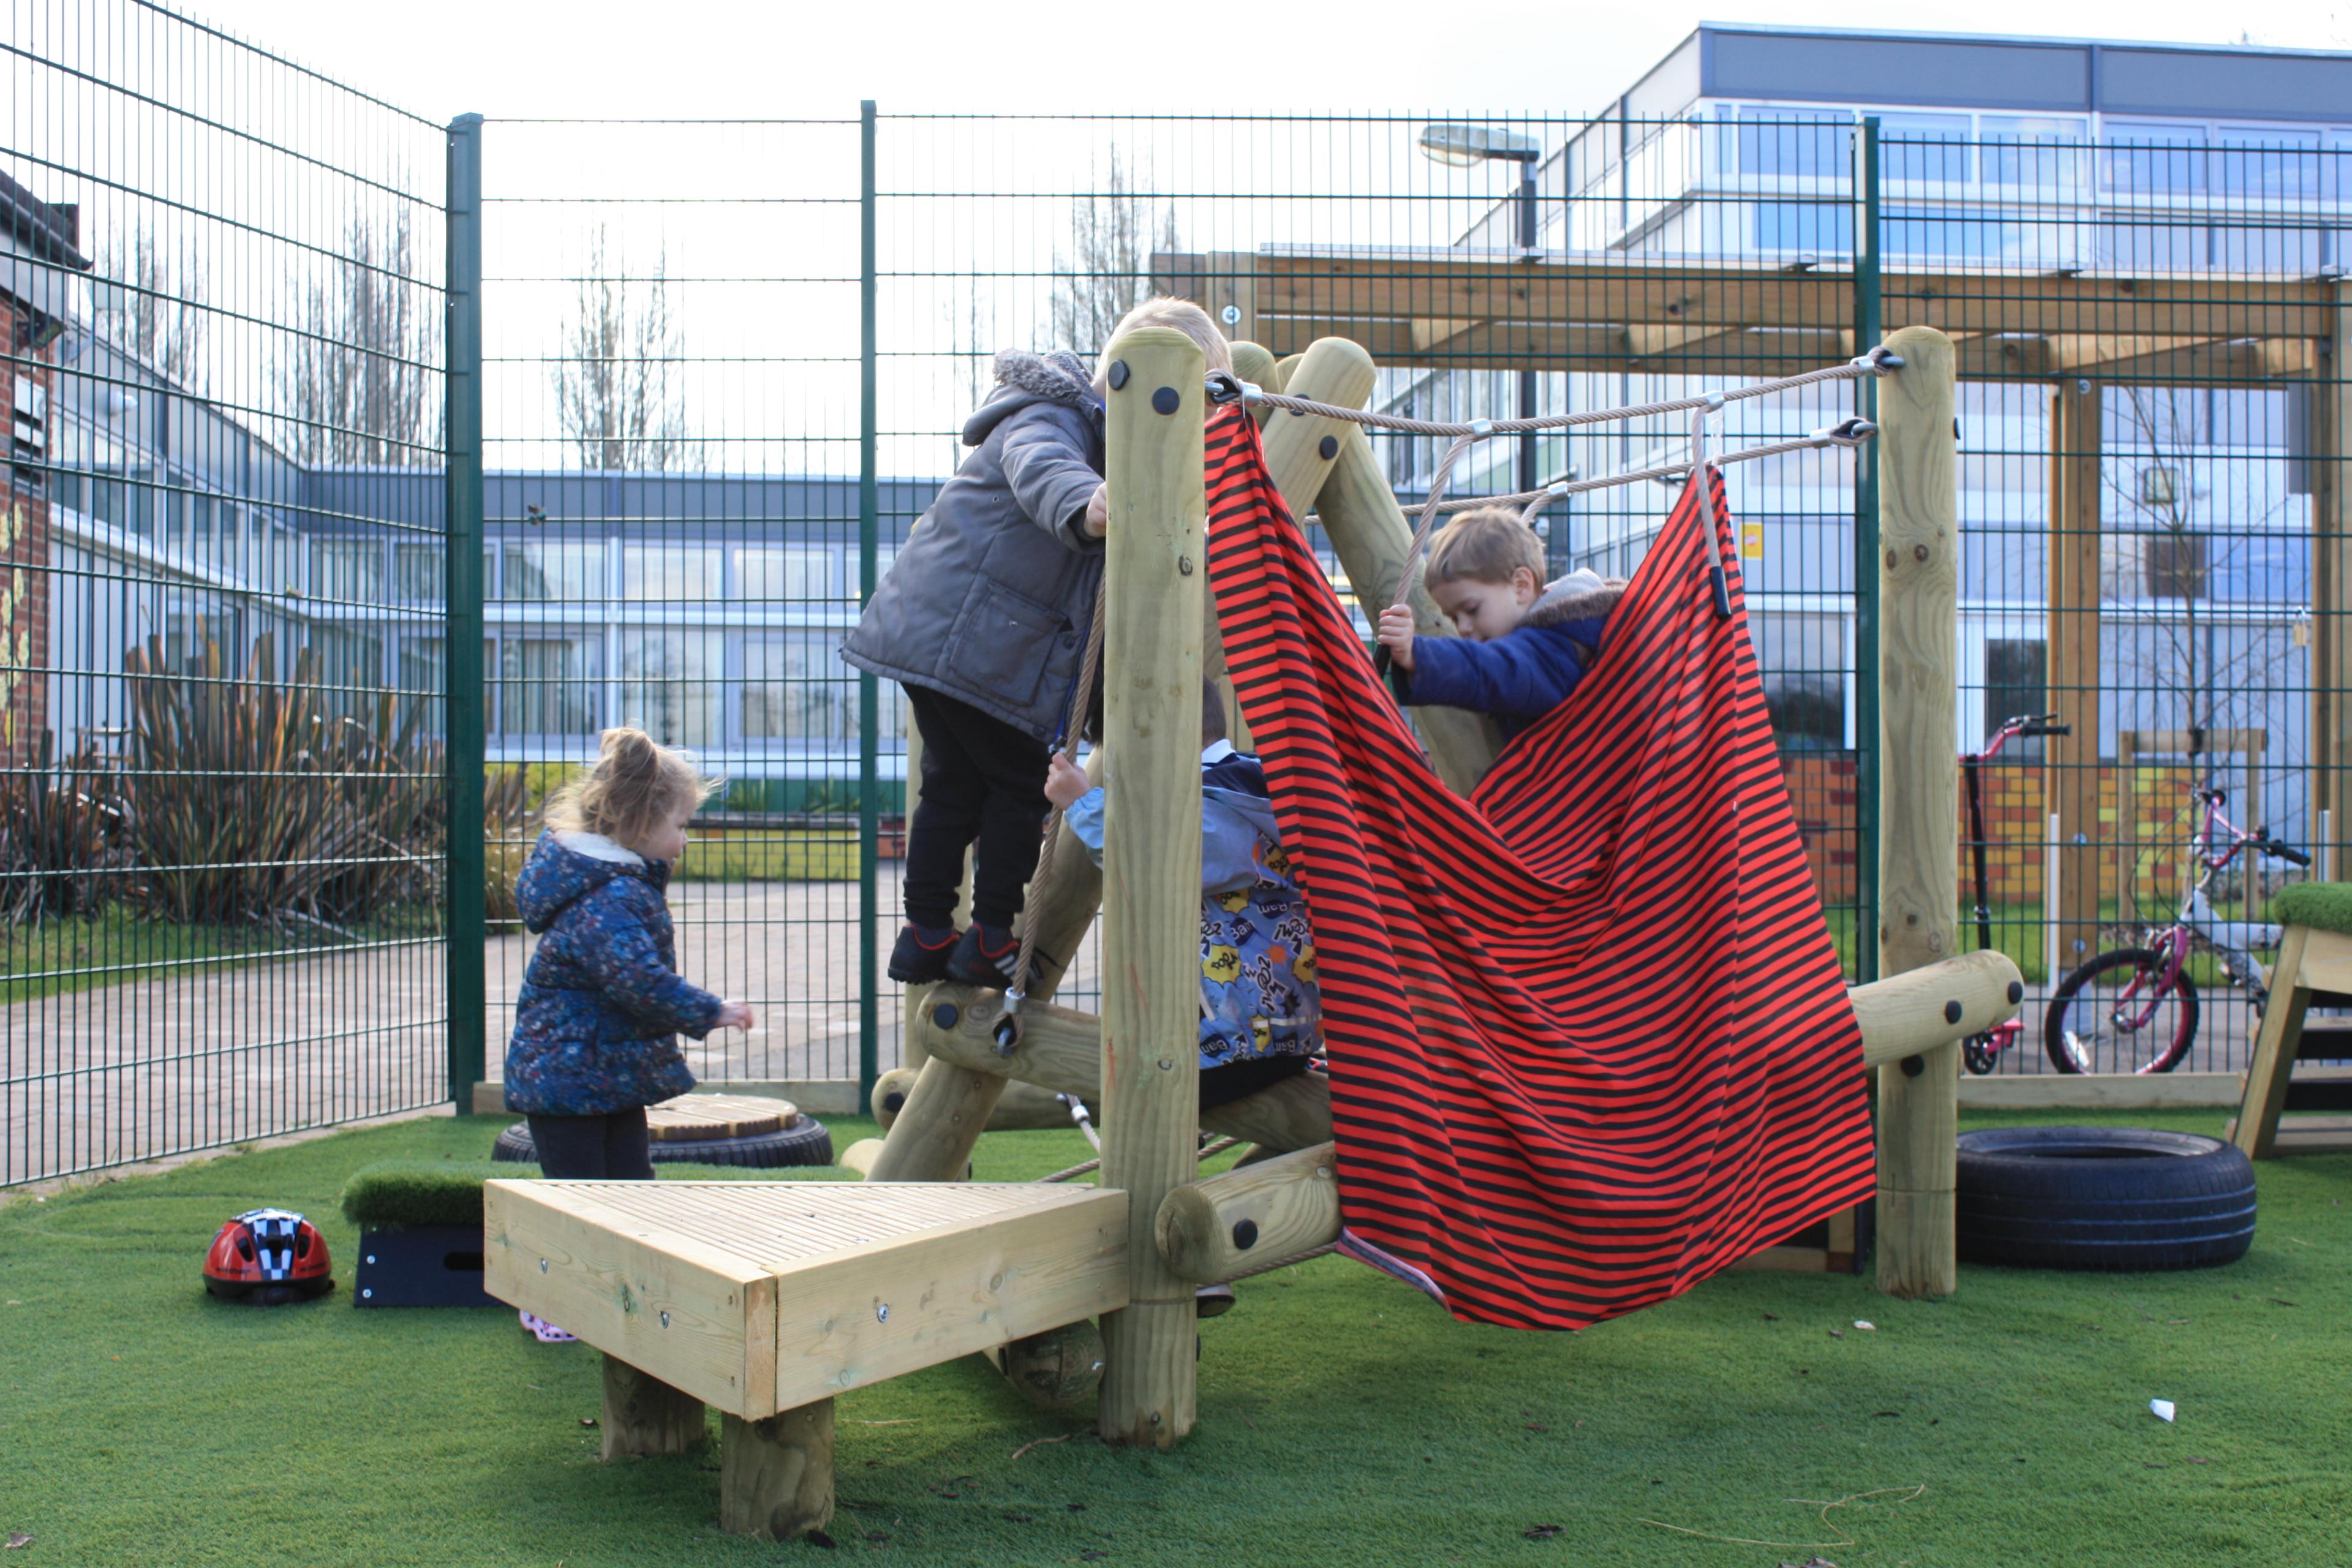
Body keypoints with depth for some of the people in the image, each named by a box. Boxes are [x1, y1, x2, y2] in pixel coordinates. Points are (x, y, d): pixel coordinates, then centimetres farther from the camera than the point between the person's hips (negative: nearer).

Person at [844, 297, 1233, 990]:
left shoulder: (1096, 429, 16)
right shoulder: (1050, 418, -16)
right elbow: (1043, 469, -41)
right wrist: (1086, 508, -62)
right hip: (968, 642, -10)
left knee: (953, 784, 15)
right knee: (1023, 784, 1)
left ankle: (927, 937, 22)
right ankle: (991, 942, 10)